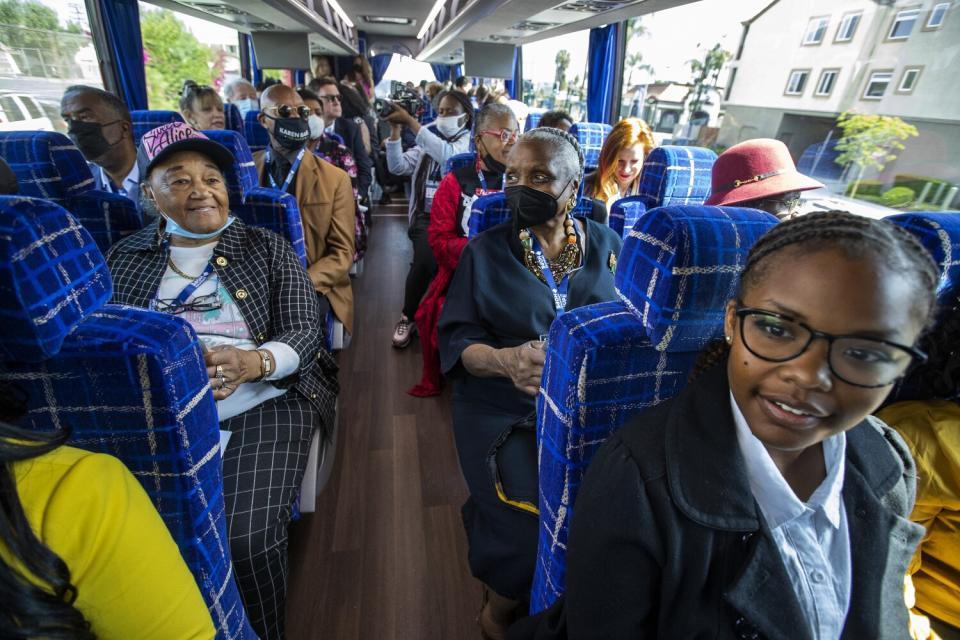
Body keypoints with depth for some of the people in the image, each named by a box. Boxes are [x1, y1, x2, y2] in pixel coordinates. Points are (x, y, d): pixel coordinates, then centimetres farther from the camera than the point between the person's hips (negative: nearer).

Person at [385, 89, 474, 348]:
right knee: (426, 260, -26)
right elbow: (397, 167, 5)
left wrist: (410, 121, -21)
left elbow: (446, 154, -21)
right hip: (426, 215, 2)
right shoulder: (428, 142, 16)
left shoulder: (469, 142, 2)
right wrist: (395, 130, -5)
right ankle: (408, 317, -3)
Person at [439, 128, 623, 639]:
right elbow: (456, 340, -4)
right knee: (531, 524, -14)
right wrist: (506, 360, -22)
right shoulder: (486, 250, 0)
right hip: (505, 411, -2)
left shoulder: (607, 245, 7)